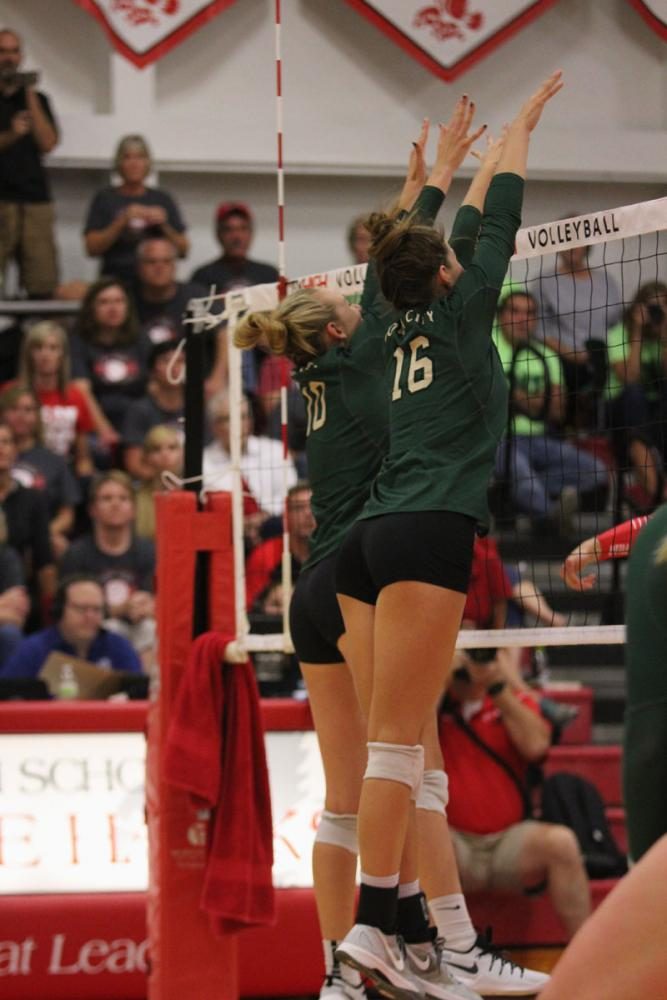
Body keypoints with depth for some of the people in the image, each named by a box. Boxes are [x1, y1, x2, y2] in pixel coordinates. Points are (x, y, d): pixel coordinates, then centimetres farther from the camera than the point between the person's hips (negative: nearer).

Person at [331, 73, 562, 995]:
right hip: (429, 534, -8)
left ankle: (405, 920, 0)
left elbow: (405, 250, 34)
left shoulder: (394, 330, 18)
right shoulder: (459, 312, 4)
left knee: (395, 739, 3)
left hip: (373, 537, 8)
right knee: (399, 738, -14)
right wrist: (522, 125, 25)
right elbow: (499, 221, 11)